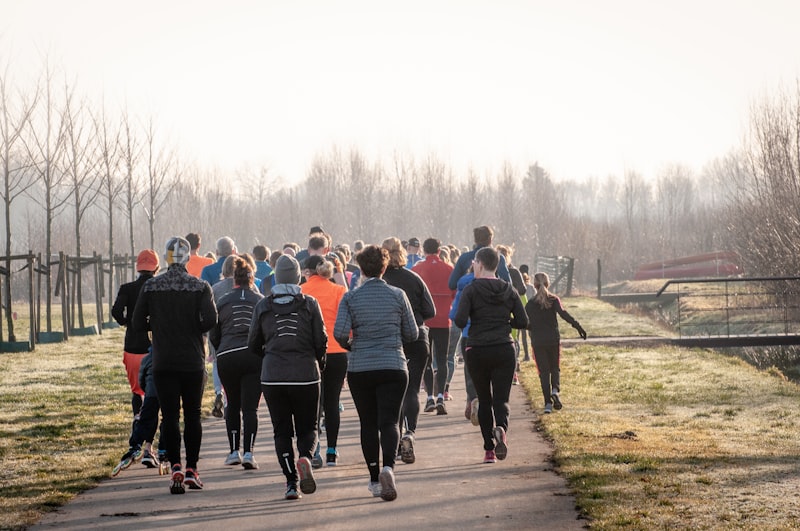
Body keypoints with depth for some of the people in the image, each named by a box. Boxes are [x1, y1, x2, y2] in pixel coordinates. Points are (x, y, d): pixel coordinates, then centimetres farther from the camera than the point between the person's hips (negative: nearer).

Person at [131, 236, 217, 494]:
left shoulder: (151, 287, -2)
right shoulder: (200, 287, -5)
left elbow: (138, 323, -2)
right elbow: (210, 320, -16)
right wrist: (193, 328, 4)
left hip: (163, 363, 0)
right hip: (193, 362, 0)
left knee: (169, 416, 3)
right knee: (192, 415, 10)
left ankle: (176, 467, -9)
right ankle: (191, 470, 11)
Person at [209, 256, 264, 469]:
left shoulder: (222, 301, 7)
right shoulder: (260, 300, 5)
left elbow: (213, 335, 10)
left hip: (227, 357, 1)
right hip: (254, 357, -1)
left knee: (233, 405, 16)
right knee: (250, 406, 0)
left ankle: (234, 451, 15)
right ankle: (248, 452, -12)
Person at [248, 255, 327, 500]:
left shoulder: (263, 306, 3)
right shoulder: (309, 304, -2)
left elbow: (253, 345, 8)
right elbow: (321, 342, -2)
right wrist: (319, 363, 18)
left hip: (272, 377, 1)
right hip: (306, 376, -1)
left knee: (282, 431, 10)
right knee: (307, 428, 11)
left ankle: (291, 481, -2)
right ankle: (305, 458, -21)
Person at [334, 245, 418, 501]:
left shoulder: (350, 298, -2)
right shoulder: (397, 295, 0)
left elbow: (340, 332, -12)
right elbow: (412, 333, 3)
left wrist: (350, 345, 10)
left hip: (359, 369, 1)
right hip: (393, 367, 0)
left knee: (368, 423, 12)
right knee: (388, 421, -3)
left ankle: (375, 479, 15)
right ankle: (388, 467, -29)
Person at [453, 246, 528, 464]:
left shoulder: (471, 289, -6)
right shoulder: (509, 290, 5)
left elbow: (460, 321, -14)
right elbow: (522, 322, 4)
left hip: (477, 351, -2)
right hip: (504, 350, 2)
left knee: (484, 400, 11)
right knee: (501, 399, 2)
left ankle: (489, 450, 6)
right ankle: (501, 428, -31)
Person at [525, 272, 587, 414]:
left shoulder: (530, 304, 2)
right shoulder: (554, 300, -1)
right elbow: (563, 313, -17)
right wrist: (577, 326, -24)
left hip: (537, 342, 0)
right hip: (554, 340, 0)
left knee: (543, 371, 4)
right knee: (555, 368, 16)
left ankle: (548, 403, -4)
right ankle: (555, 389, -13)